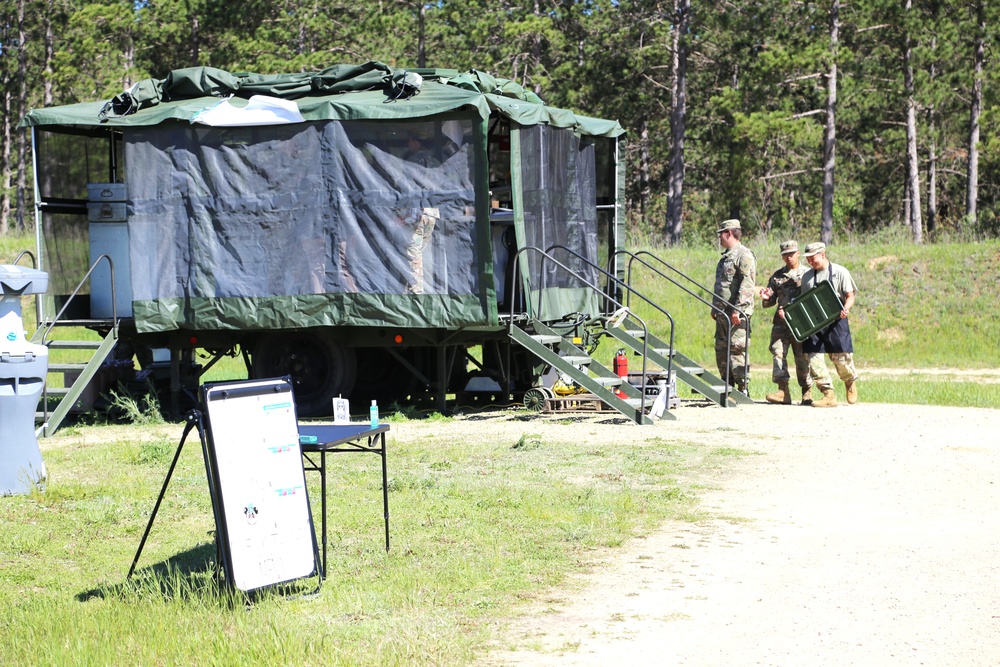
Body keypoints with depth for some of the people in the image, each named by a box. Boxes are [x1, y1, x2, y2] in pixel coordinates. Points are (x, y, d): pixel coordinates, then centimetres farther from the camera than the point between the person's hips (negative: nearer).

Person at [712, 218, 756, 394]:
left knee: (736, 350, -11)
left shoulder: (744, 255, -11)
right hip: (723, 313, 10)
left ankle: (742, 389, -9)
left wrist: (737, 309, -25)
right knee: (721, 350, 11)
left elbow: (747, 284, -20)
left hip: (737, 314, -10)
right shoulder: (726, 256, 21)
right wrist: (715, 307, 25)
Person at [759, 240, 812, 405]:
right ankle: (783, 391, -14)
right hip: (781, 322, 3)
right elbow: (770, 303, 19)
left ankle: (807, 392, 11)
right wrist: (766, 298, -4)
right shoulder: (777, 276, 17)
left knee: (802, 357, 0)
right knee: (778, 352, -12)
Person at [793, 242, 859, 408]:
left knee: (841, 357, -4)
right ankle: (829, 395, -5)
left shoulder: (840, 272, 1)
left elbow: (850, 296, 0)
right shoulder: (807, 276, 14)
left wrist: (846, 308, -21)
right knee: (814, 357, -8)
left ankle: (851, 384, 27)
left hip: (836, 321, -4)